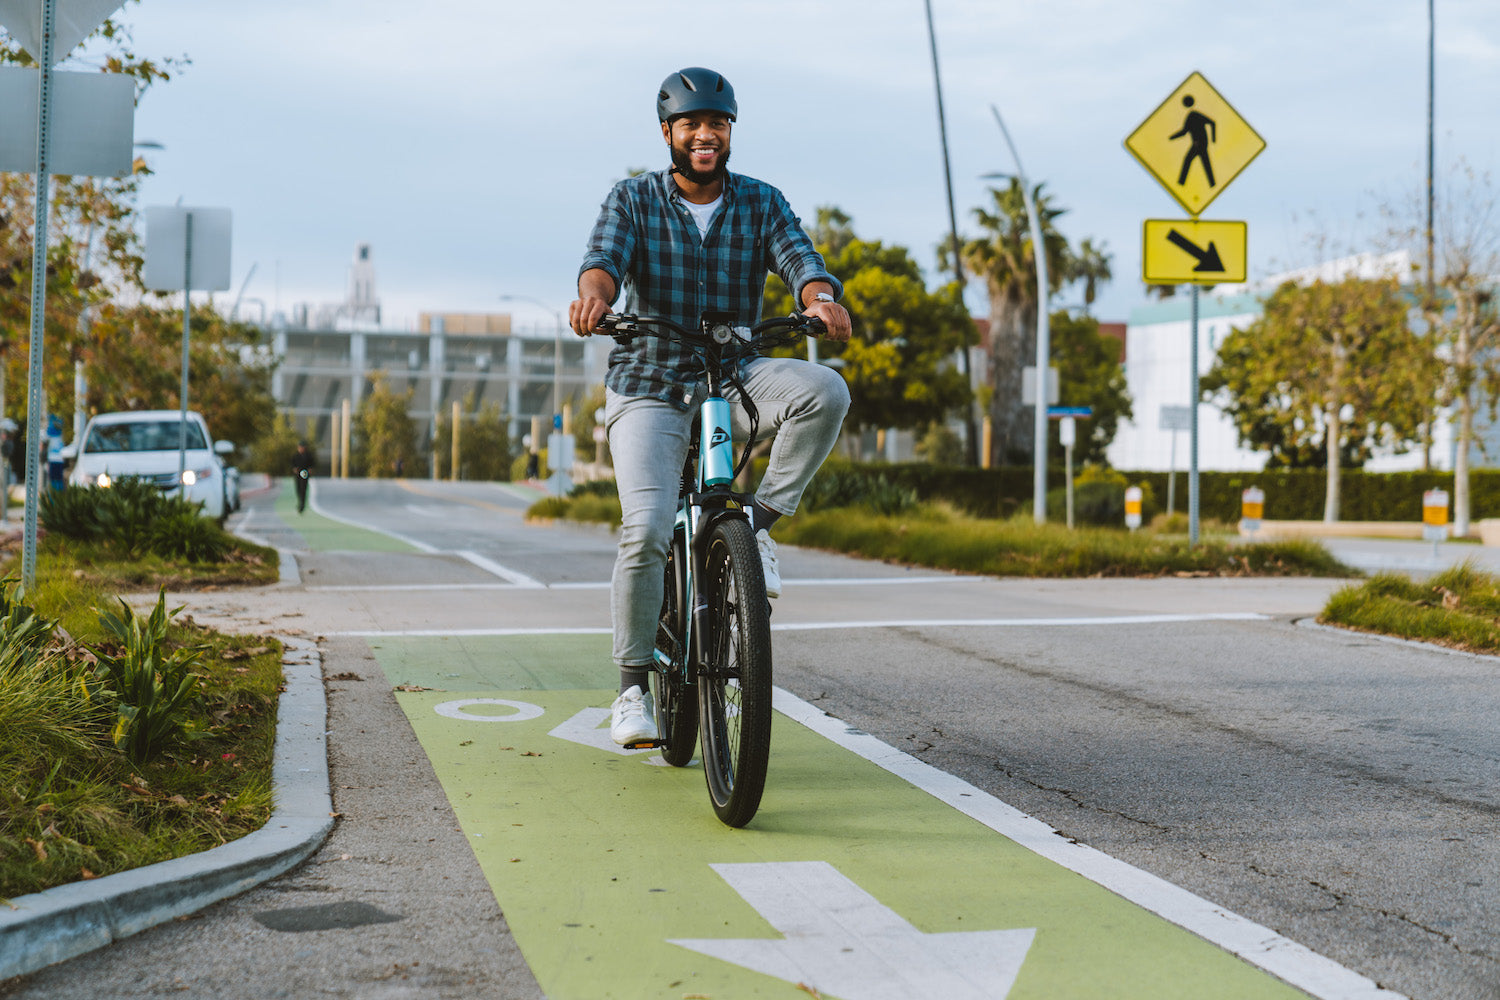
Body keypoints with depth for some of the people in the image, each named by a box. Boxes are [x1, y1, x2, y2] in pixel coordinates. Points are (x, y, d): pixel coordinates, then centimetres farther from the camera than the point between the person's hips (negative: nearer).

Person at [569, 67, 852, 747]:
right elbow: (605, 254, -17)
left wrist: (821, 299, -36)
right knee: (646, 530, -21)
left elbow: (798, 257, -12)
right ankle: (633, 687, -4)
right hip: (649, 389, -2)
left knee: (825, 391, -29)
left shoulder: (760, 203, 5)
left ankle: (758, 522, -10)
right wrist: (594, 293, -42)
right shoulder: (633, 200, 2)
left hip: (733, 378, 2)